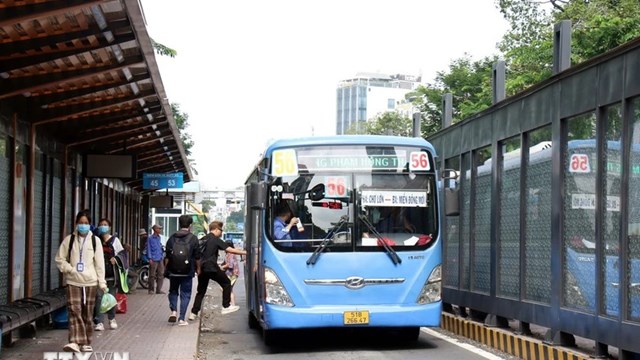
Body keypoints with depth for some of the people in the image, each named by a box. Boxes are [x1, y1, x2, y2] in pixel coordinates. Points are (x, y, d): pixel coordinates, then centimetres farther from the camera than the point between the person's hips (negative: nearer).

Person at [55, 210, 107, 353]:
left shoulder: (95, 240, 2)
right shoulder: (69, 239, 1)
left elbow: (99, 263, 2)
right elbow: (59, 258, 5)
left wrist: (102, 282, 0)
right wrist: (69, 269, -10)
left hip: (90, 282, 1)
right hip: (73, 281, -1)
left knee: (88, 313, 7)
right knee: (74, 311, -13)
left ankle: (86, 343, 17)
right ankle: (75, 342, -20)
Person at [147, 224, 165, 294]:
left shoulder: (159, 238, 15)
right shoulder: (150, 238, -5)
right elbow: (148, 248, -6)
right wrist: (150, 258, -11)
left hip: (160, 259, 6)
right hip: (154, 260, -6)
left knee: (161, 275, 4)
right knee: (152, 275, -2)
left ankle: (158, 289, 9)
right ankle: (151, 290, 6)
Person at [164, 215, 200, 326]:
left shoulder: (172, 238, 2)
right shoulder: (193, 238, -5)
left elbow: (167, 256, 4)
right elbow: (197, 256, -2)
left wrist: (166, 268, 14)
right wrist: (198, 268, 12)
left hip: (173, 271, 2)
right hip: (187, 272, -2)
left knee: (173, 291, 21)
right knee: (185, 294, 6)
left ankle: (173, 311, 2)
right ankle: (182, 319, 2)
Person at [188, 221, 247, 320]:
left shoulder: (202, 239, 15)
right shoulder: (215, 240, -5)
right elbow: (229, 250, -11)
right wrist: (245, 252, -7)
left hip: (202, 268, 7)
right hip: (212, 268, -7)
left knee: (201, 291, 13)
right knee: (226, 283, 10)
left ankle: (193, 313, 7)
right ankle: (226, 306, 8)